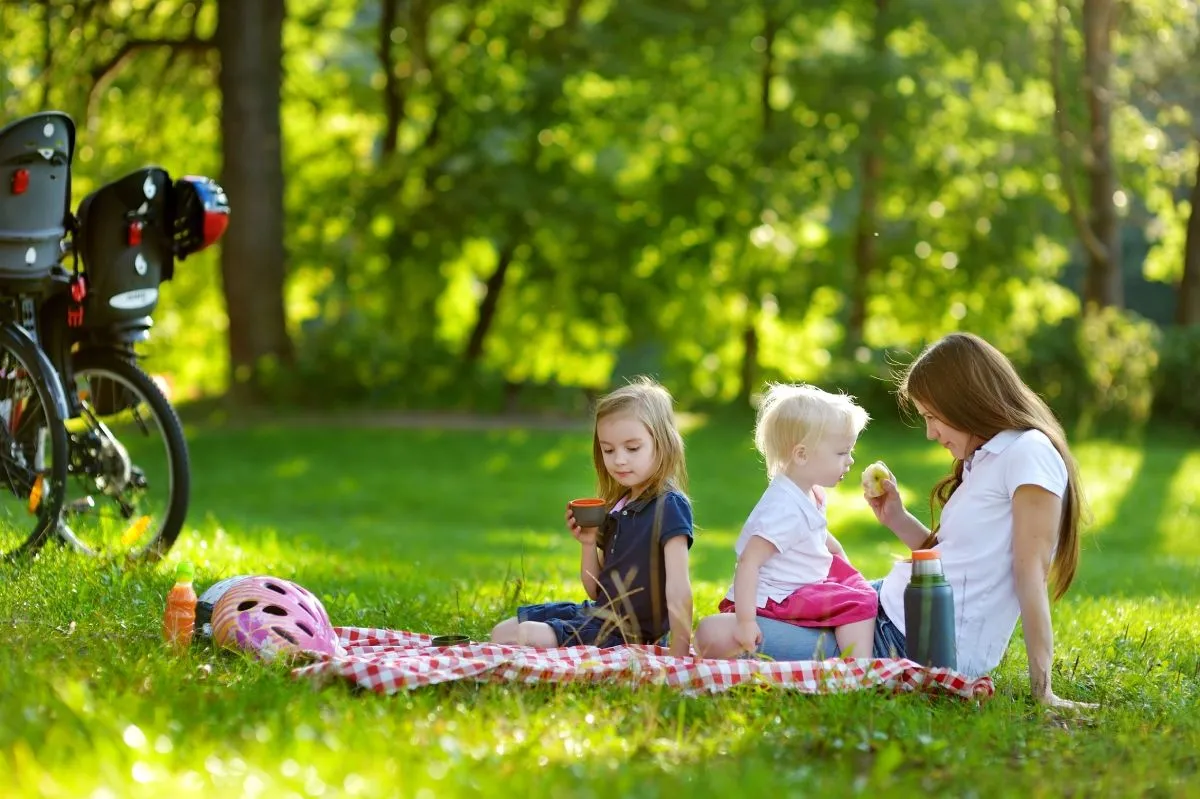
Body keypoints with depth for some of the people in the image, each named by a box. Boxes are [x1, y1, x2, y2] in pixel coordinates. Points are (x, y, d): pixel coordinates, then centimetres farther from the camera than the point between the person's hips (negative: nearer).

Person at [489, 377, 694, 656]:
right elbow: (596, 591, 15)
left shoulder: (669, 507, -15)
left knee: (529, 636, -23)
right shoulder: (616, 507, 11)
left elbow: (678, 588, -23)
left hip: (627, 632, -9)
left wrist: (679, 653, -28)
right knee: (501, 633, 9)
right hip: (597, 613, 9)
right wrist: (589, 543, -2)